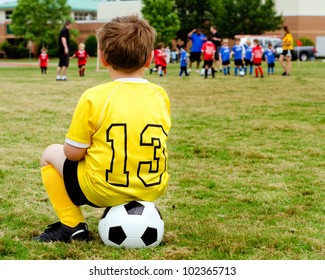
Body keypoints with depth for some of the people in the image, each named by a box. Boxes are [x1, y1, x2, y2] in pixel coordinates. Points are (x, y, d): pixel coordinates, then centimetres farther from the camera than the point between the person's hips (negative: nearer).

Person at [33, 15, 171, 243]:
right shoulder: (160, 96, -1)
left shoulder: (94, 98, -15)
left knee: (51, 154, 18)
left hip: (103, 191, -5)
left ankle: (72, 225, 10)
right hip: (152, 189, 5)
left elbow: (73, 153, -9)